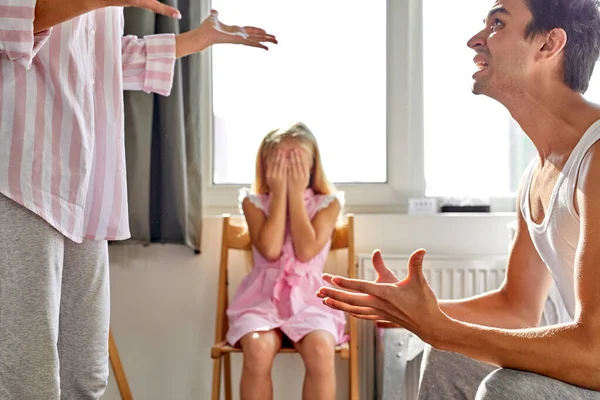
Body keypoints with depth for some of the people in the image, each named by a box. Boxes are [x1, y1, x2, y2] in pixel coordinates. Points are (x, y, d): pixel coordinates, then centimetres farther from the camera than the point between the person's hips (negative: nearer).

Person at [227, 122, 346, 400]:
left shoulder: (327, 202, 2)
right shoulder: (254, 201, 3)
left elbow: (306, 251, -13)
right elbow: (270, 250, -13)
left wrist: (296, 193, -11)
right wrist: (279, 192, -10)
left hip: (308, 296, 0)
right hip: (263, 296, 0)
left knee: (320, 349, -32)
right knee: (257, 349, -32)